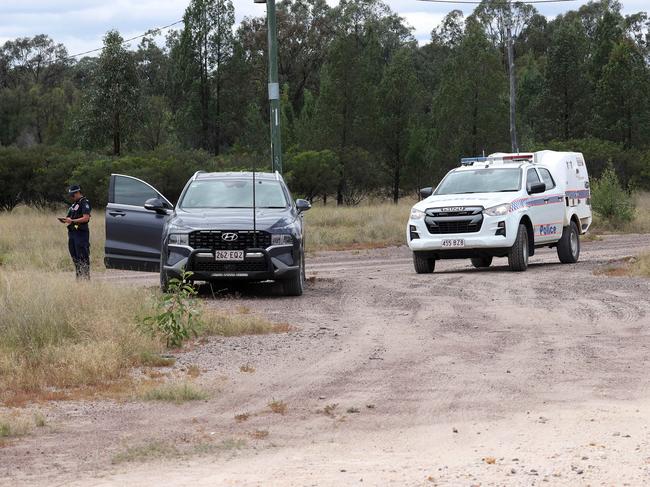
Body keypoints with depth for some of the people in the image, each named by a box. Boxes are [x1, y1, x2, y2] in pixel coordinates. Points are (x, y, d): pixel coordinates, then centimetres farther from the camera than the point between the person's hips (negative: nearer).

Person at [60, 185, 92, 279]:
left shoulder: (84, 203, -9)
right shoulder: (74, 204, 20)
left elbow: (86, 218, -18)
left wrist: (72, 221, -23)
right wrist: (65, 220, 6)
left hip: (81, 233, -9)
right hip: (72, 232, 9)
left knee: (83, 257, -10)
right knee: (74, 256, 10)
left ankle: (86, 277, -10)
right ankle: (78, 276, 14)